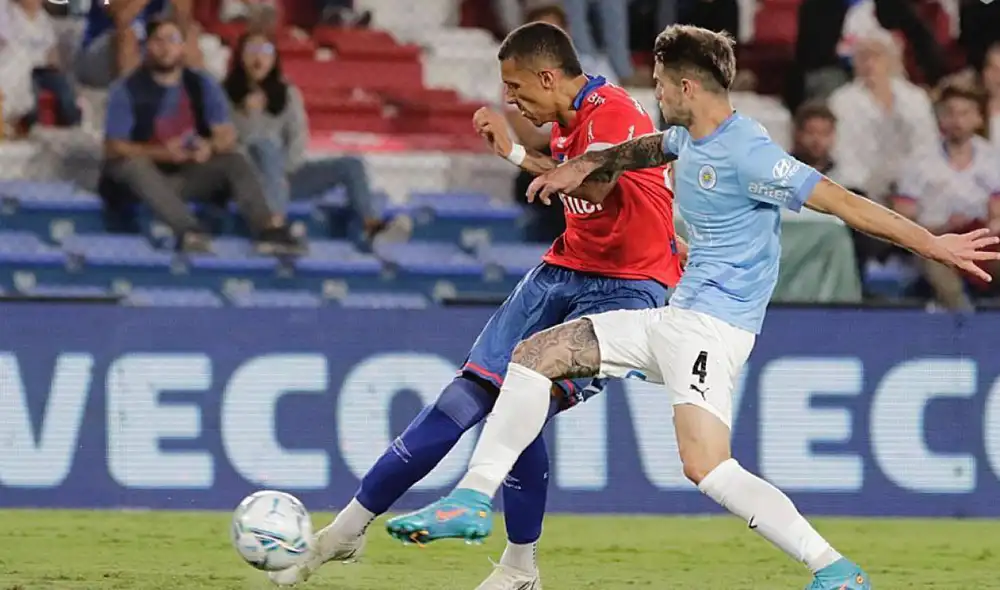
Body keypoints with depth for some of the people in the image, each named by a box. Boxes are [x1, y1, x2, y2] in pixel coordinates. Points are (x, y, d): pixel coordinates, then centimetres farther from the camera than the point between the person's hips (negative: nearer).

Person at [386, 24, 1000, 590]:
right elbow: (649, 148, 35)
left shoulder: (747, 155, -19)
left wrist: (935, 245, -23)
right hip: (670, 319, 10)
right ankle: (474, 500, 8)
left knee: (707, 467, -26)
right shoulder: (690, 137, 10)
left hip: (712, 326, -10)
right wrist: (584, 166, 23)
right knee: (537, 353, 6)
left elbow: (843, 202, -21)